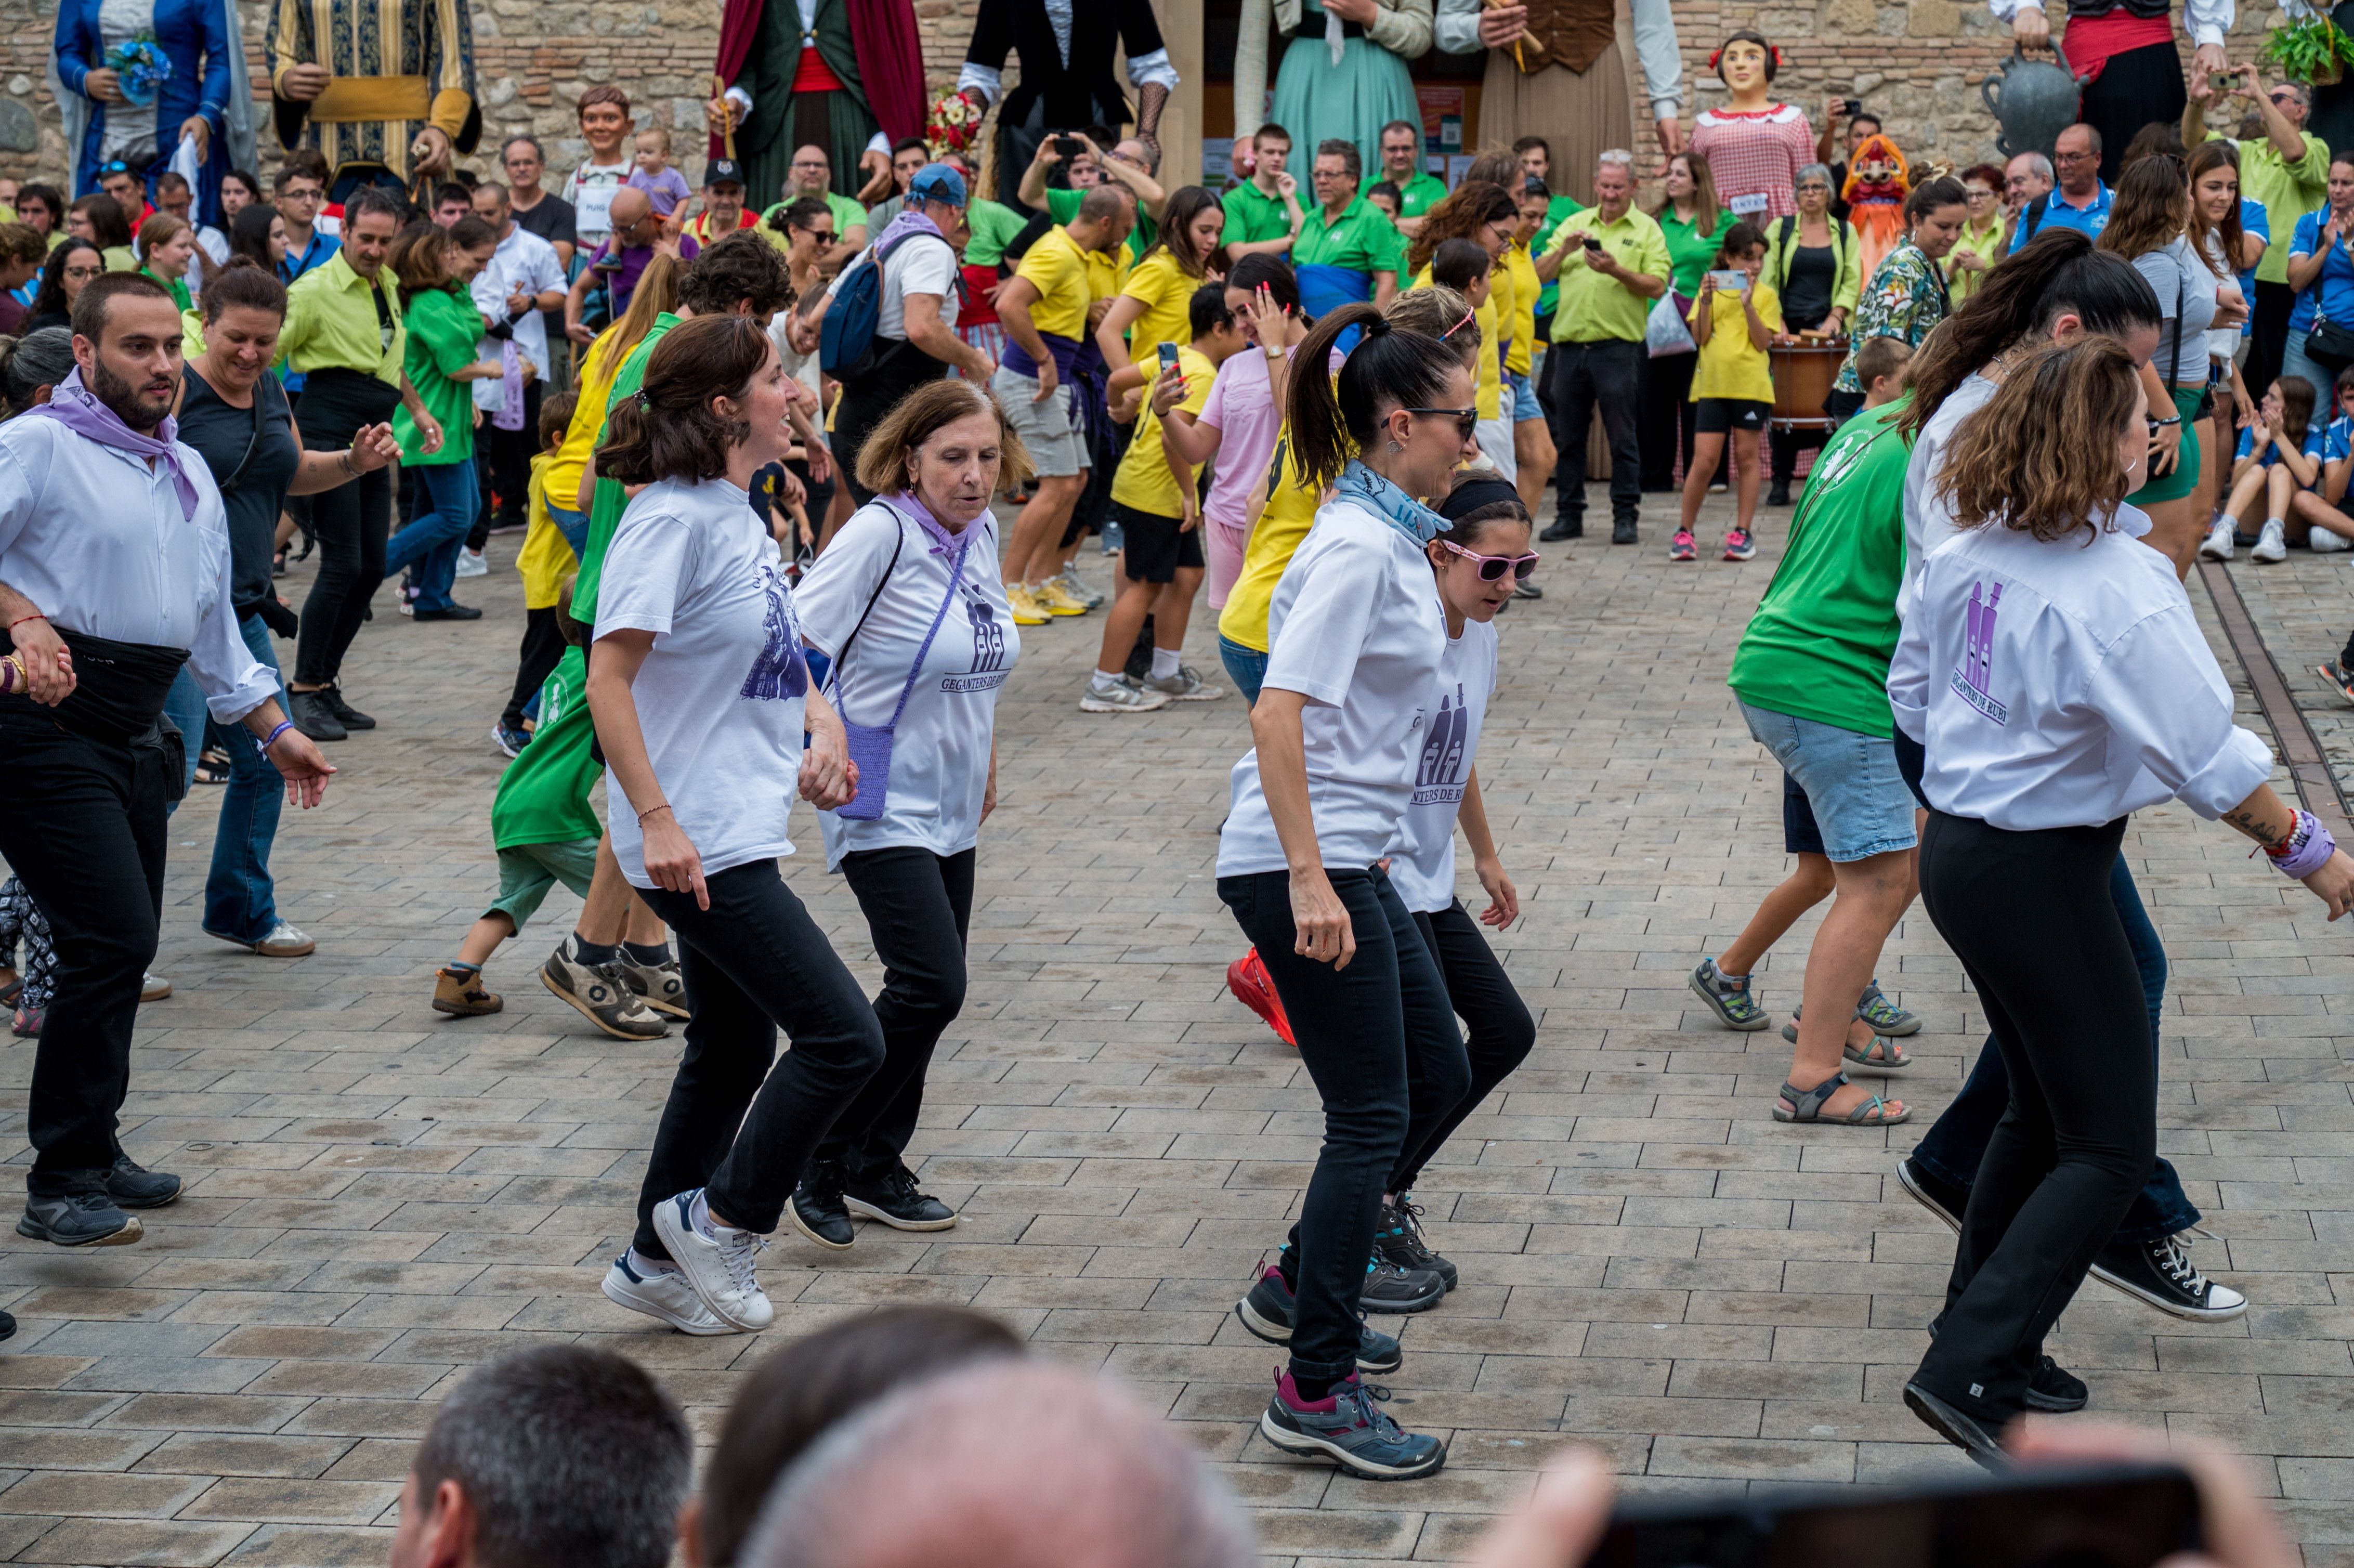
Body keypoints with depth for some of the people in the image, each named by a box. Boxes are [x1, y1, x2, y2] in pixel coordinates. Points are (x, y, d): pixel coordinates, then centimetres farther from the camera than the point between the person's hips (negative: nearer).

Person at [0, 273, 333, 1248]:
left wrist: (274, 731, 28)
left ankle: (90, 1152, 25)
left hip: (134, 733, 8)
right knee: (113, 939, -16)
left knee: (125, 945, 11)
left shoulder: (189, 474, 20)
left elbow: (214, 620, 28)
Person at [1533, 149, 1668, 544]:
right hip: (1570, 344, 4)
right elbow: (1540, 274, 9)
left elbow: (1656, 286, -6)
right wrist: (1564, 250, -8)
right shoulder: (1574, 224, 15)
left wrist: (1617, 271, -19)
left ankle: (1625, 516, 5)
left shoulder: (1647, 230, 5)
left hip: (1618, 345, -4)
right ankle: (1569, 515, 15)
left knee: (1622, 435, -1)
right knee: (1568, 435, 8)